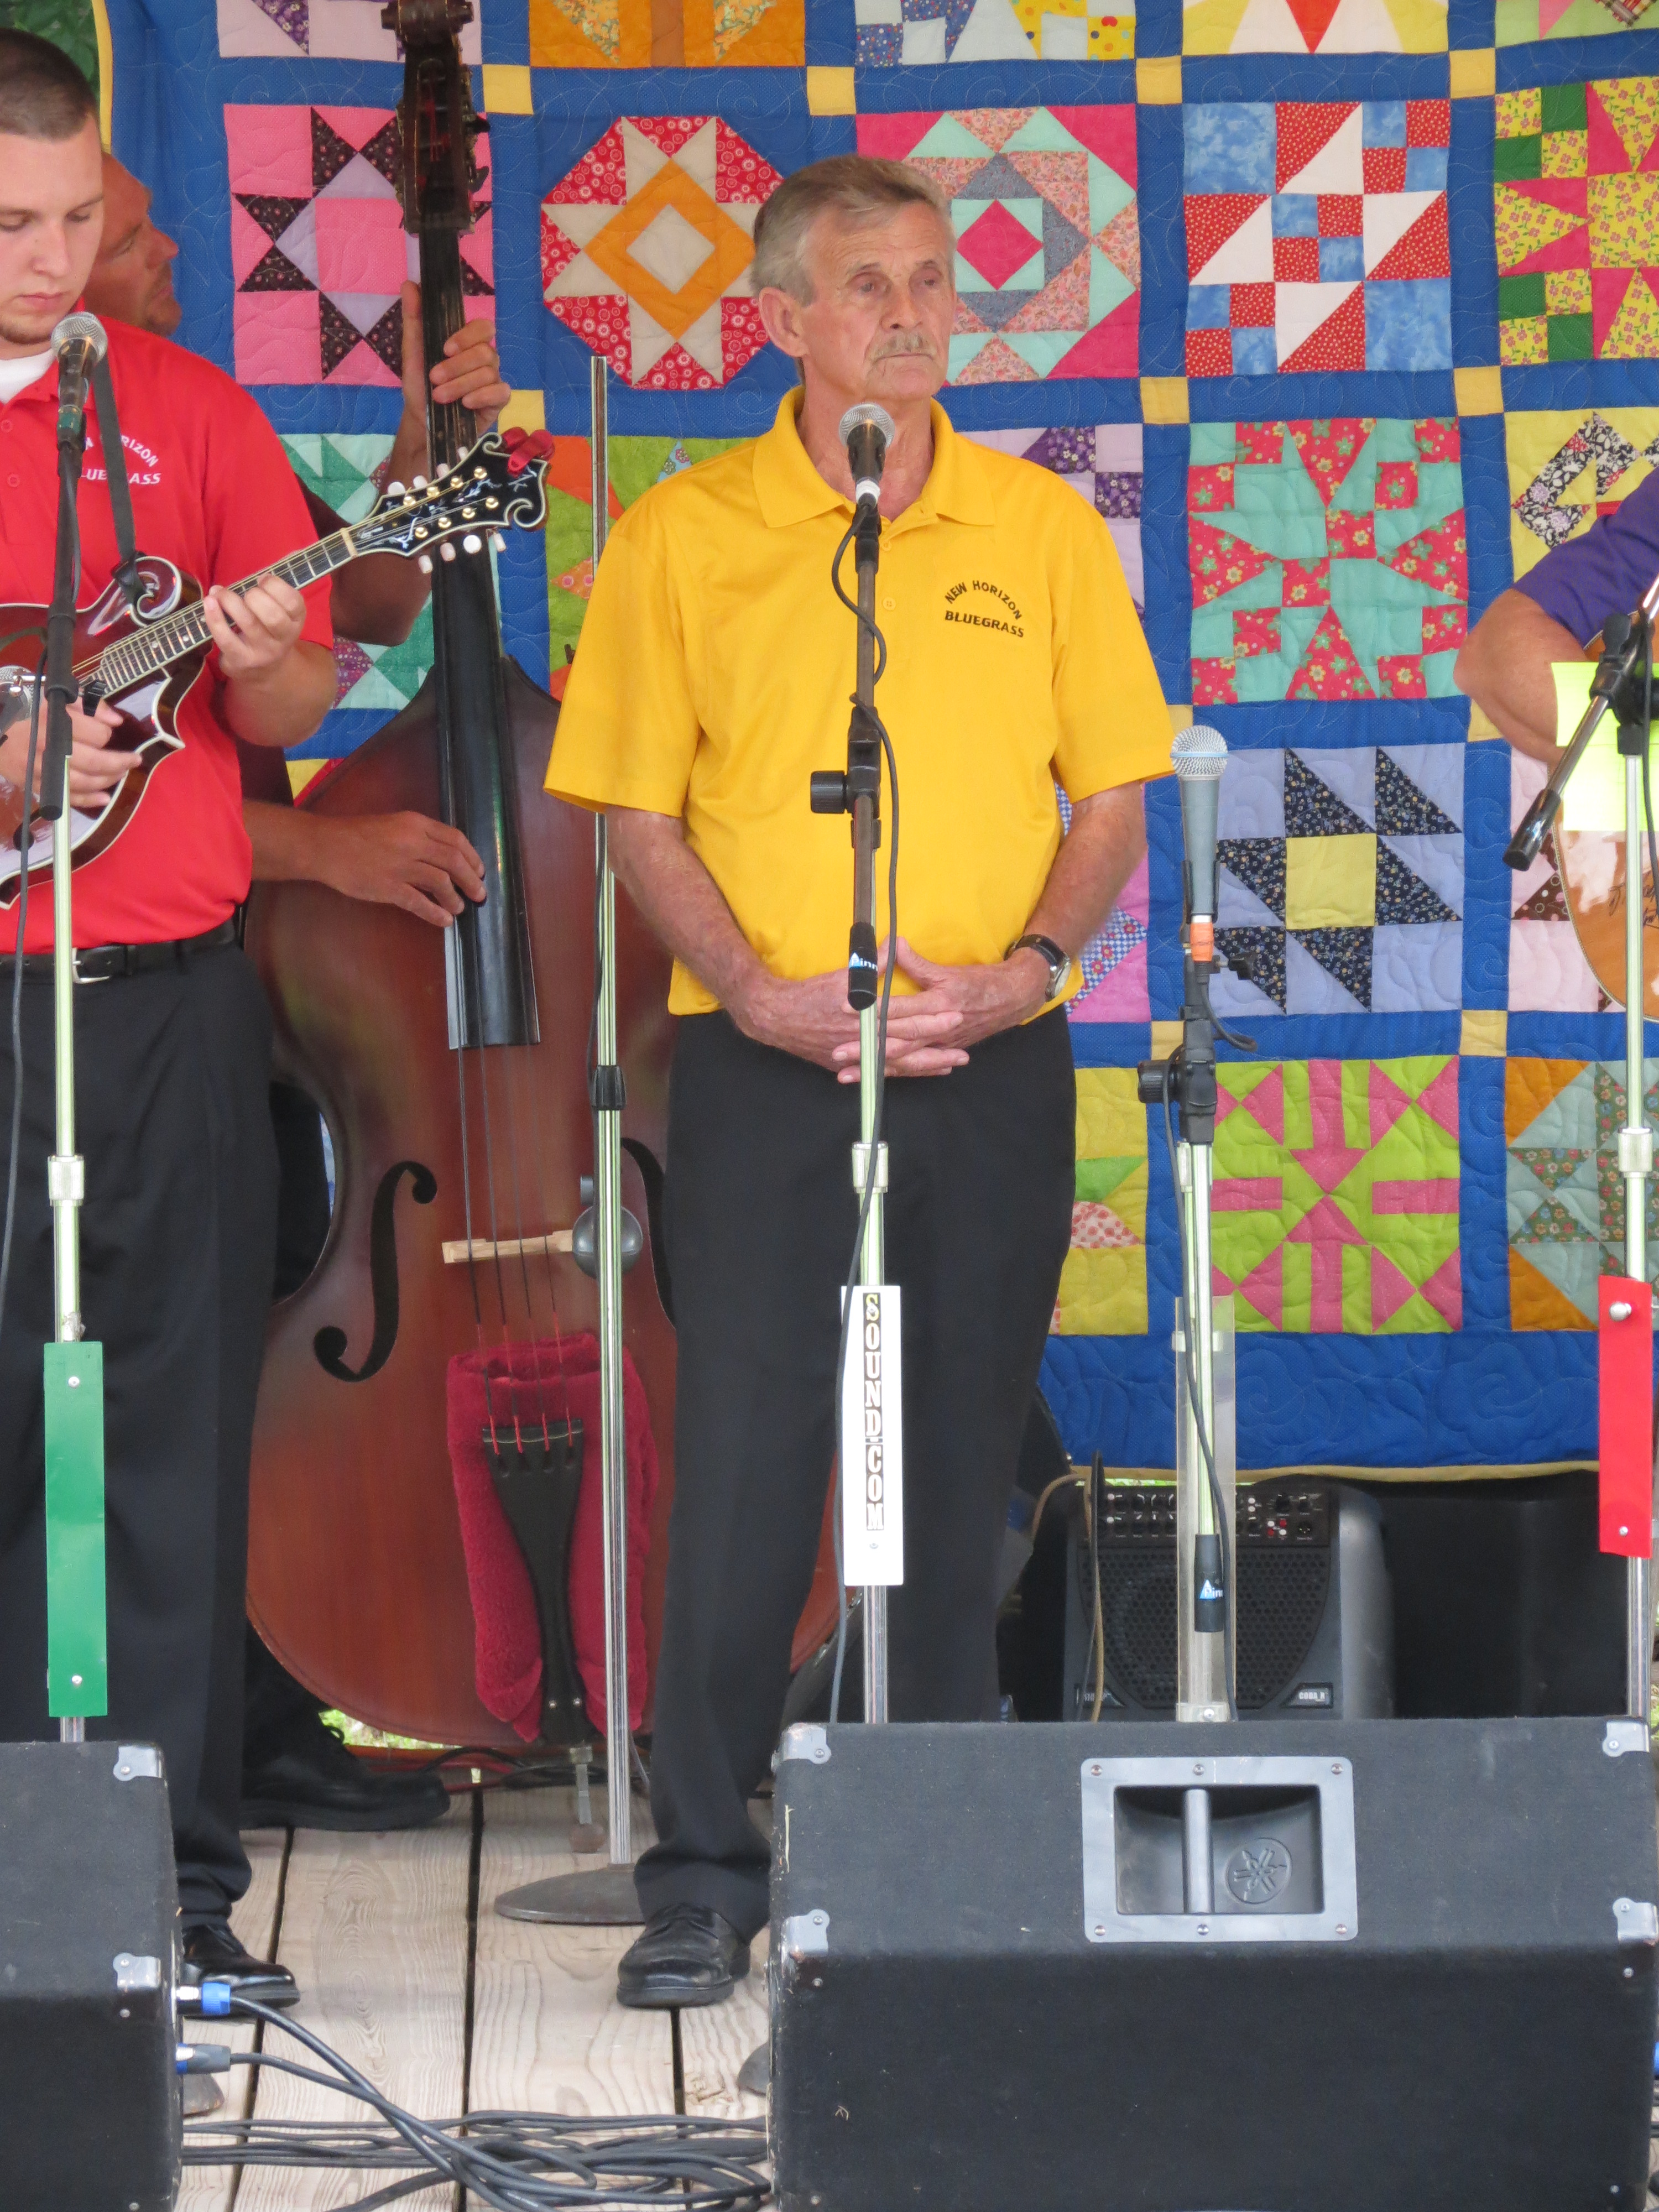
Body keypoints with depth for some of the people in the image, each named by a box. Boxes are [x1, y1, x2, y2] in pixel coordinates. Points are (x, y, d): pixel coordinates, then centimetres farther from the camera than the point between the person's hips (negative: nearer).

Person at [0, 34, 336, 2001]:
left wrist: (267, 671, -11)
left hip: (163, 1002, 2)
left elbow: (296, 708, 12)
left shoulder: (181, 407, 9)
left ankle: (178, 1888, 6)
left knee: (175, 1450, 2)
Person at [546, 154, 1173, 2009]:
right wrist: (762, 992, -11)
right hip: (766, 1067, -2)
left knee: (956, 1471, 6)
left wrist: (1026, 964, -8)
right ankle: (702, 1874, 0)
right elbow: (635, 811, 2)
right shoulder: (683, 537, 2)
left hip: (992, 1067, 2)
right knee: (742, 1469, -6)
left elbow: (1111, 790, 9)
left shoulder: (1041, 530, 7)